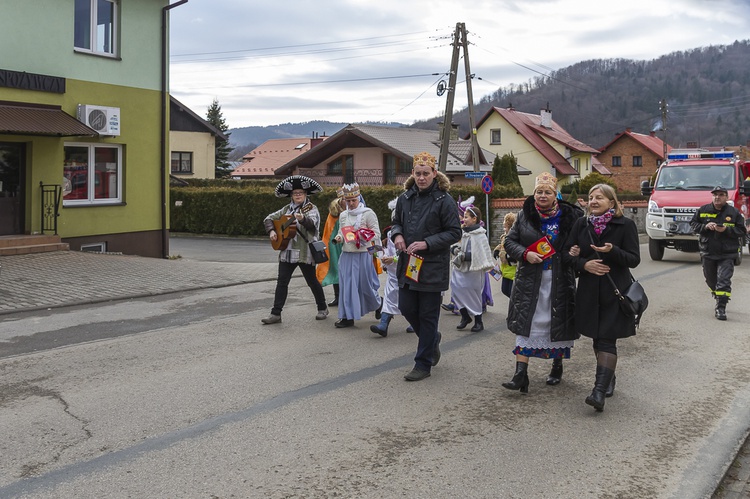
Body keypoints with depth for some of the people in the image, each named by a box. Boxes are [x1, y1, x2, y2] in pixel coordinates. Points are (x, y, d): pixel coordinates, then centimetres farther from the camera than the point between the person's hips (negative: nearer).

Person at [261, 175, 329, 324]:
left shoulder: (311, 209, -4)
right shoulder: (287, 209, 12)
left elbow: (312, 223, -24)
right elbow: (268, 219, 17)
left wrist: (302, 218, -45)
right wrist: (271, 231, -1)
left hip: (305, 252, -5)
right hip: (287, 251, 5)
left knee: (312, 281, 7)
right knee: (282, 282, 0)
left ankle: (322, 308, 25)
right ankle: (276, 314, 1)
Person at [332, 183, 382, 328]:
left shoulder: (368, 213, -6)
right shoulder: (343, 215, 10)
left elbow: (376, 234, -6)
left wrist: (361, 235, -20)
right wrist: (339, 237, -2)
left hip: (362, 255, -4)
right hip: (346, 255, 5)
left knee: (366, 286, 5)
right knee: (346, 286, 2)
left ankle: (378, 304, 33)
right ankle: (348, 316, 8)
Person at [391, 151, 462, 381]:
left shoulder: (444, 201, -10)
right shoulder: (405, 198, 7)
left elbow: (455, 233, -9)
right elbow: (397, 222, 21)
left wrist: (427, 243, -18)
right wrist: (397, 235, -2)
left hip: (432, 267, -6)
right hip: (408, 264, 6)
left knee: (428, 315, 2)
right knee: (407, 308, 9)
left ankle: (423, 364, 13)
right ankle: (432, 339, 37)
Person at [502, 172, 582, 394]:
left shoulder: (569, 216, -1)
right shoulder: (524, 215, 3)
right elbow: (510, 241, 6)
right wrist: (525, 254, -11)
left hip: (559, 280, -1)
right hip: (530, 279, 1)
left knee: (558, 323, 9)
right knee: (525, 324, -5)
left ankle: (557, 366, 31)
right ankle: (521, 374, -7)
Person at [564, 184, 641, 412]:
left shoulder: (625, 225, -4)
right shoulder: (582, 224, 6)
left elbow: (634, 259, -7)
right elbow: (567, 253, 8)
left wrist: (612, 251, -25)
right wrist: (584, 264, -11)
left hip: (614, 292, -4)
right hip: (589, 290, 4)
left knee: (607, 340, -10)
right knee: (597, 338, 12)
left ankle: (600, 390, -17)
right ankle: (608, 378, 32)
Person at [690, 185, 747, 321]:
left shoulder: (734, 213, -1)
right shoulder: (703, 210, 4)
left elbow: (742, 231, -1)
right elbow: (693, 224, 7)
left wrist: (726, 229, -17)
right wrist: (705, 226, -12)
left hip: (727, 255, -3)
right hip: (707, 253, 3)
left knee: (724, 281, -12)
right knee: (711, 279, 14)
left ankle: (721, 308, -11)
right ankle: (718, 299, 37)